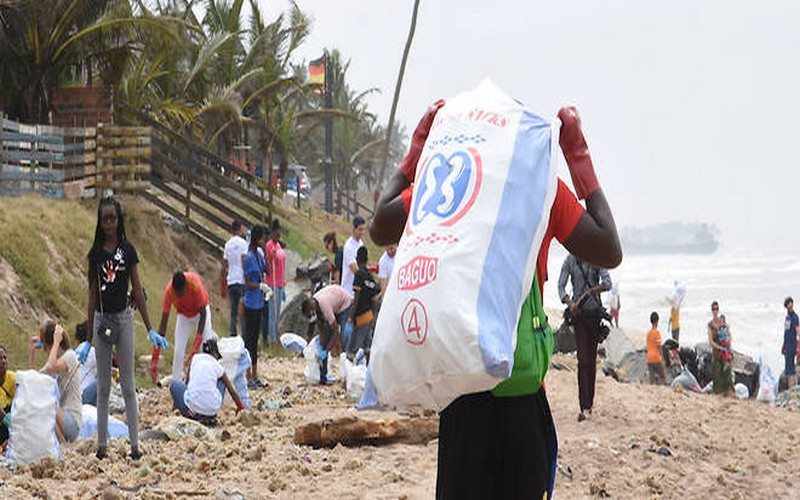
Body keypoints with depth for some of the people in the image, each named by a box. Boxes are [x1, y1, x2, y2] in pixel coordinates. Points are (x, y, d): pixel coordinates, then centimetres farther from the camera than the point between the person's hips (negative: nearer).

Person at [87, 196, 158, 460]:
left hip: (123, 318, -2)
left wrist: (150, 329, -3)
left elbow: (138, 289, -1)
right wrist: (89, 333, 8)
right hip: (101, 318, 3)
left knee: (128, 385, 1)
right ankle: (102, 443, 12)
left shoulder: (128, 249, -2)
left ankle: (134, 443, 3)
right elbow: (92, 293, 8)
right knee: (103, 386, 7)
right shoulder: (96, 253, 5)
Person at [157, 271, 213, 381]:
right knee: (178, 351, -7)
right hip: (183, 314, 2)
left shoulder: (195, 285, -39)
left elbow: (203, 314, -27)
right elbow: (163, 321, -26)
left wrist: (198, 336, -31)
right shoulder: (169, 291, -33)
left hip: (200, 312, -2)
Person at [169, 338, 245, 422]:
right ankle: (211, 416, 22)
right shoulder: (218, 367, 13)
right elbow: (232, 391, 21)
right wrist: (241, 407, 38)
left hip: (193, 405, -1)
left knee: (174, 383, 28)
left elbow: (187, 382, 23)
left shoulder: (195, 358, 14)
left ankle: (190, 414, 12)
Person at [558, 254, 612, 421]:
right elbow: (561, 287, -2)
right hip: (579, 313, -1)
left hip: (595, 312, 1)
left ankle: (589, 404, 15)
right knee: (583, 360, -10)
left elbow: (607, 283, -9)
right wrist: (570, 303, -19)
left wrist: (590, 291, -24)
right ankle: (584, 407, -14)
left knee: (592, 359, 6)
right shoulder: (570, 260, 1)